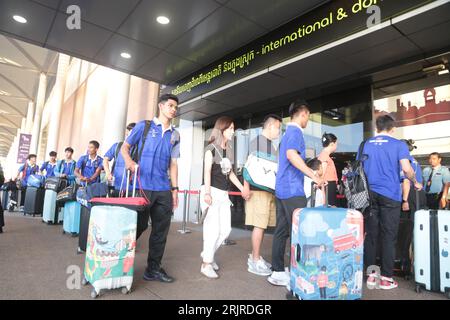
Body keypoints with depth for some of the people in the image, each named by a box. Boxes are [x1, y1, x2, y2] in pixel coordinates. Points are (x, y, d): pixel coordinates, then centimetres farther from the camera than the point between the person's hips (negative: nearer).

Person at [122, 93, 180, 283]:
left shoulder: (175, 135, 14)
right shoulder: (144, 126, 3)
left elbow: (173, 163, 14)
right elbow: (125, 147, 6)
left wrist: (175, 188, 9)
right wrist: (129, 161, -16)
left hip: (164, 189, 4)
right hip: (142, 186, -4)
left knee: (161, 229, 7)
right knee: (139, 225, 2)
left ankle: (153, 269, 21)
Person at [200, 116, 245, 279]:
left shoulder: (228, 150, 16)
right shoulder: (211, 148, -4)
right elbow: (207, 171, -13)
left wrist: (243, 189, 18)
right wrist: (207, 192, -23)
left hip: (224, 193, 7)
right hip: (212, 191, -7)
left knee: (226, 229, 6)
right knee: (213, 228, -6)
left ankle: (208, 254, 25)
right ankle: (206, 264, 7)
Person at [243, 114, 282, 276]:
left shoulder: (271, 145, 18)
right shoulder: (257, 141, -7)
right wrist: (246, 187, -19)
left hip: (269, 189, 8)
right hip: (259, 190, -8)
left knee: (262, 225, 11)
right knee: (259, 225, -5)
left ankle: (255, 257, 23)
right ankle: (255, 262, 6)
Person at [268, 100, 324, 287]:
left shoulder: (288, 132, 21)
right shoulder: (295, 131, -9)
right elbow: (292, 155, -27)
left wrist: (308, 174, 37)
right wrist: (313, 175, -26)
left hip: (282, 188, 9)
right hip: (292, 189, -9)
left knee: (281, 231, 9)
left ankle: (278, 271, 15)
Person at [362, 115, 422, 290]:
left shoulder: (365, 144, 10)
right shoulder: (398, 144, 0)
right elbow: (406, 169, -8)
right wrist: (415, 183, 11)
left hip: (370, 195, 3)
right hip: (390, 195, -3)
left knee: (370, 235, 7)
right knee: (388, 236, 3)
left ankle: (371, 274, 12)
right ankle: (386, 278, 8)